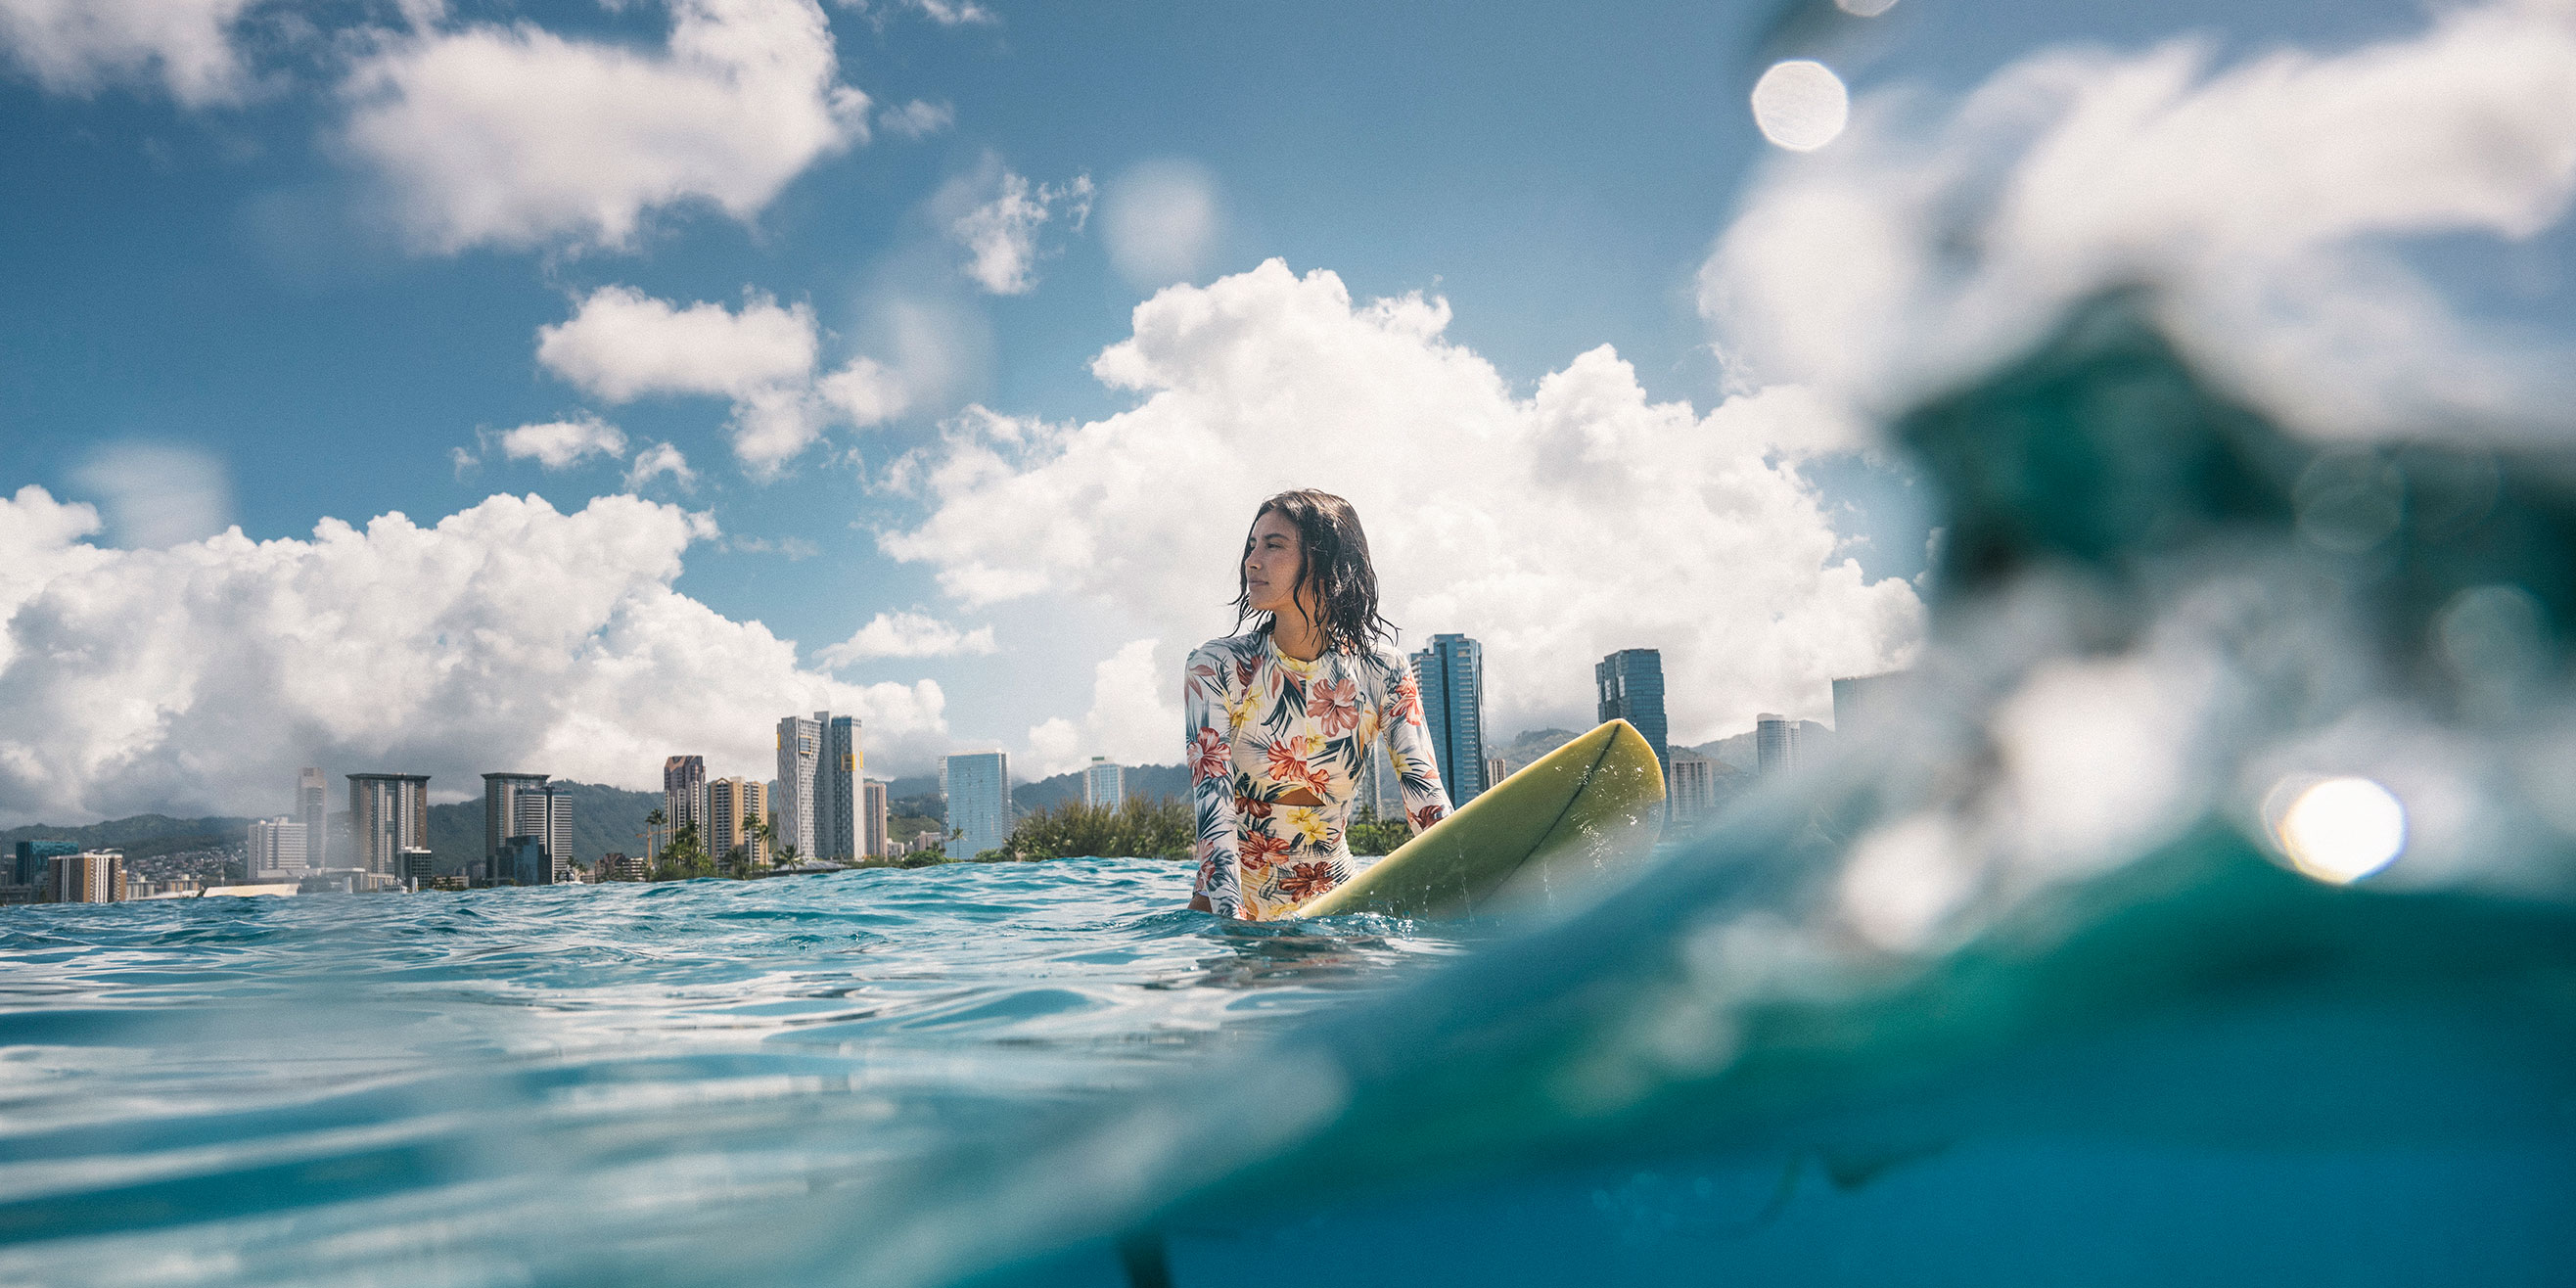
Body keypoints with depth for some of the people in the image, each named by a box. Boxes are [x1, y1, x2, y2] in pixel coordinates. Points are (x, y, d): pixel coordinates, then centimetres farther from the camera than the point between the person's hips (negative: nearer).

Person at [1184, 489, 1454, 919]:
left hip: (1334, 898, 2)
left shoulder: (1382, 674, -6)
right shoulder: (1217, 667, -8)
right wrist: (1230, 913, -34)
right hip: (1232, 900, -1)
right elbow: (1211, 793, -19)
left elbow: (1427, 797, -12)